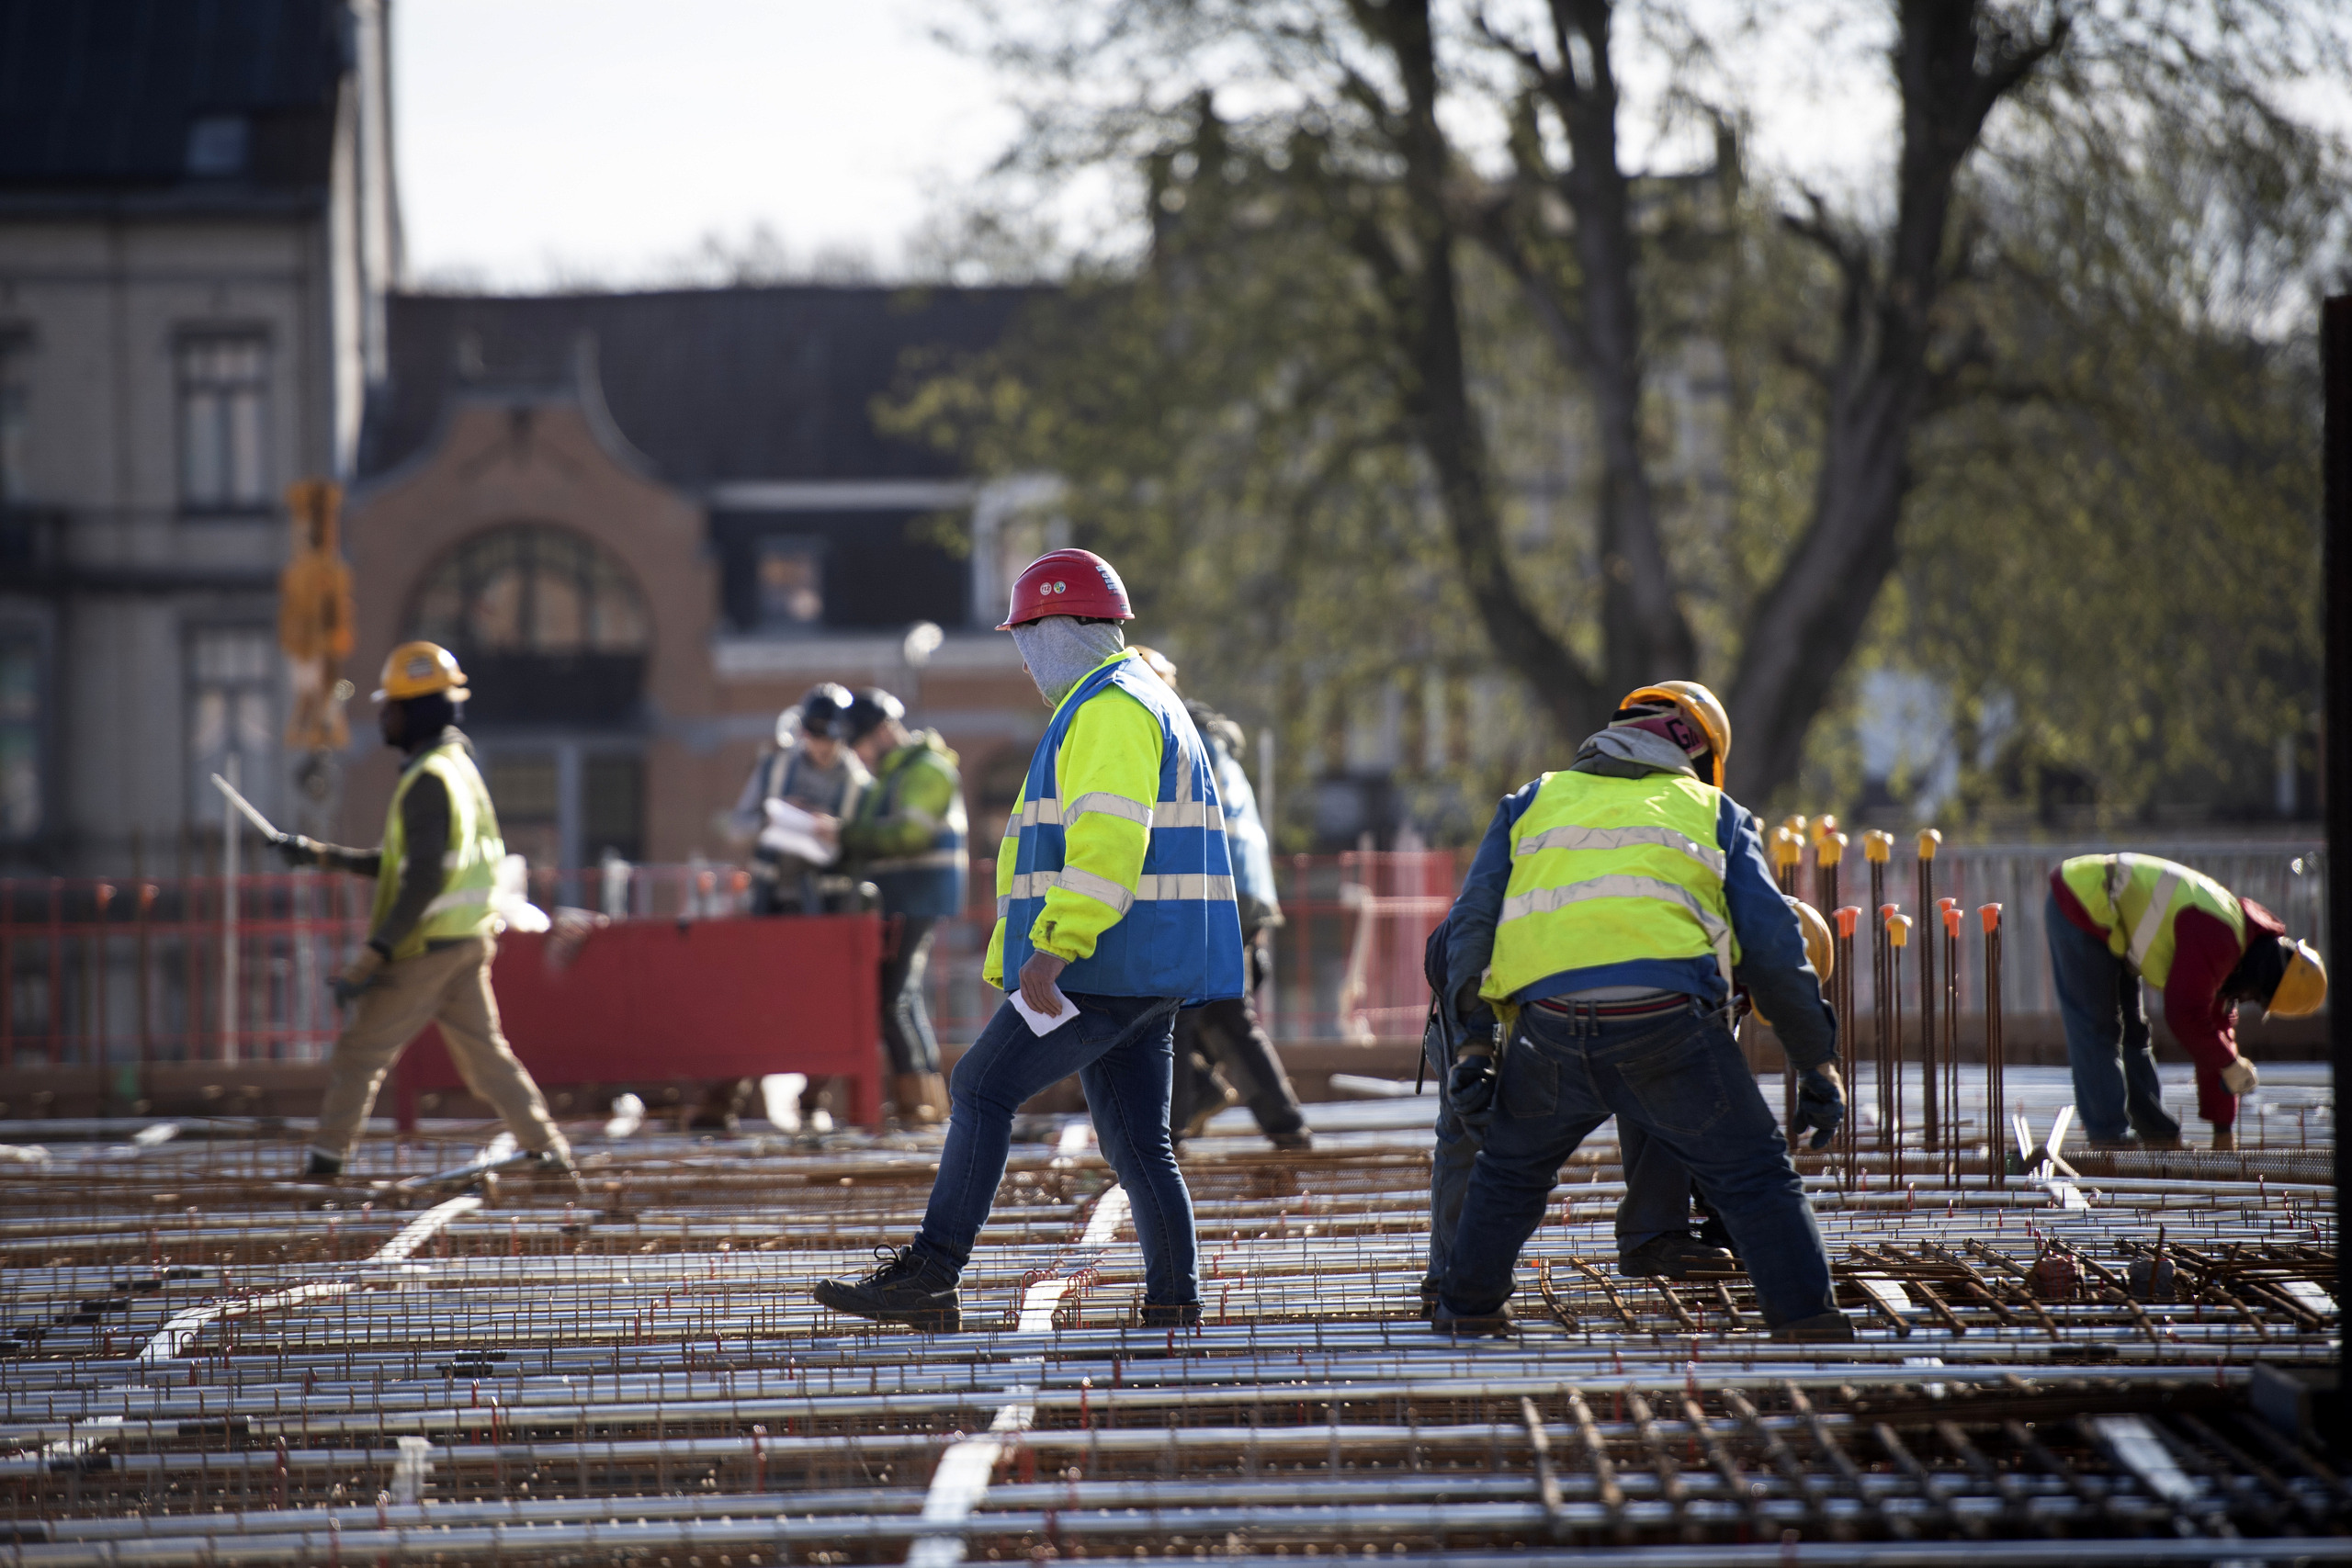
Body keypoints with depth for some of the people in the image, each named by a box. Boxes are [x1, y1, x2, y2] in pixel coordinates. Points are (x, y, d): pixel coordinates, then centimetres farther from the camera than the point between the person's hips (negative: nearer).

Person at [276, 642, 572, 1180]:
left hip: (427, 947, -9)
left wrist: (372, 958, -24)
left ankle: (326, 1157, 7)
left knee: (360, 1050, 2)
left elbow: (424, 880, -24)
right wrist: (324, 855, 22)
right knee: (483, 1050, 11)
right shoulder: (459, 766, 14)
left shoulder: (427, 780, -17)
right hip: (469, 942, 9)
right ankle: (549, 1149, 6)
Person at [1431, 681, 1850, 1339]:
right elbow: (1772, 946, 15)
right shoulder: (1716, 814, 24)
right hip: (1669, 1025, -2)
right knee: (1754, 1178, 8)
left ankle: (1466, 1309, 33)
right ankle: (1808, 1318, 1)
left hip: (1549, 1030, 2)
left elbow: (1472, 924, 17)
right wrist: (1819, 1065, 19)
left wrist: (1473, 1040, 16)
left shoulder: (1534, 803, 28)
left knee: (1511, 1169, 26)